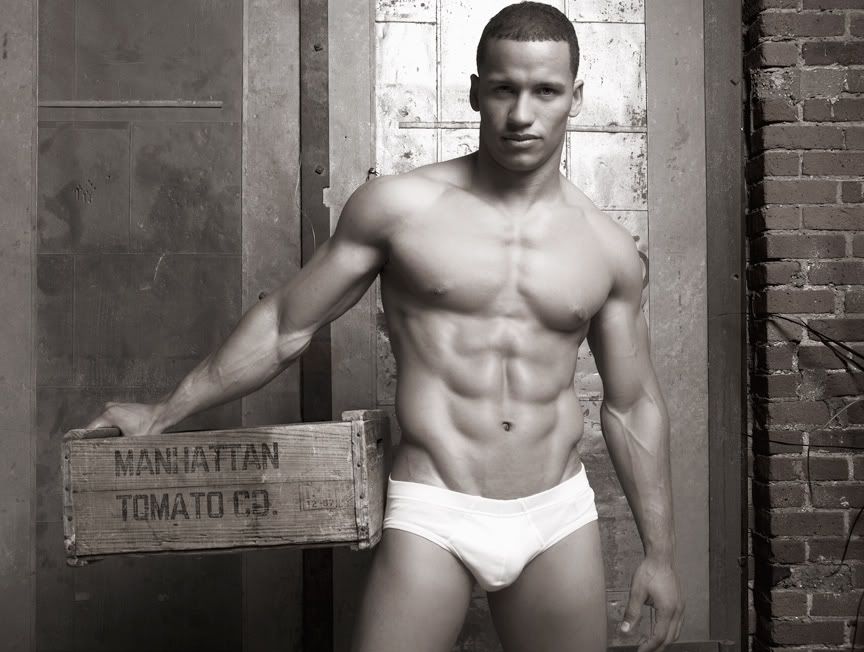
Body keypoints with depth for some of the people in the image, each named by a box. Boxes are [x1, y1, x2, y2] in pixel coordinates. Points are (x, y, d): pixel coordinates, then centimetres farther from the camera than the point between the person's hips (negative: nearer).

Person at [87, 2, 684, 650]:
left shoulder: (609, 248, 3)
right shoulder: (400, 206, -6)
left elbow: (634, 404, 11)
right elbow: (285, 323, 2)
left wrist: (661, 553, 12)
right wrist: (165, 412, 5)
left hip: (560, 521, 3)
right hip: (433, 520, -3)